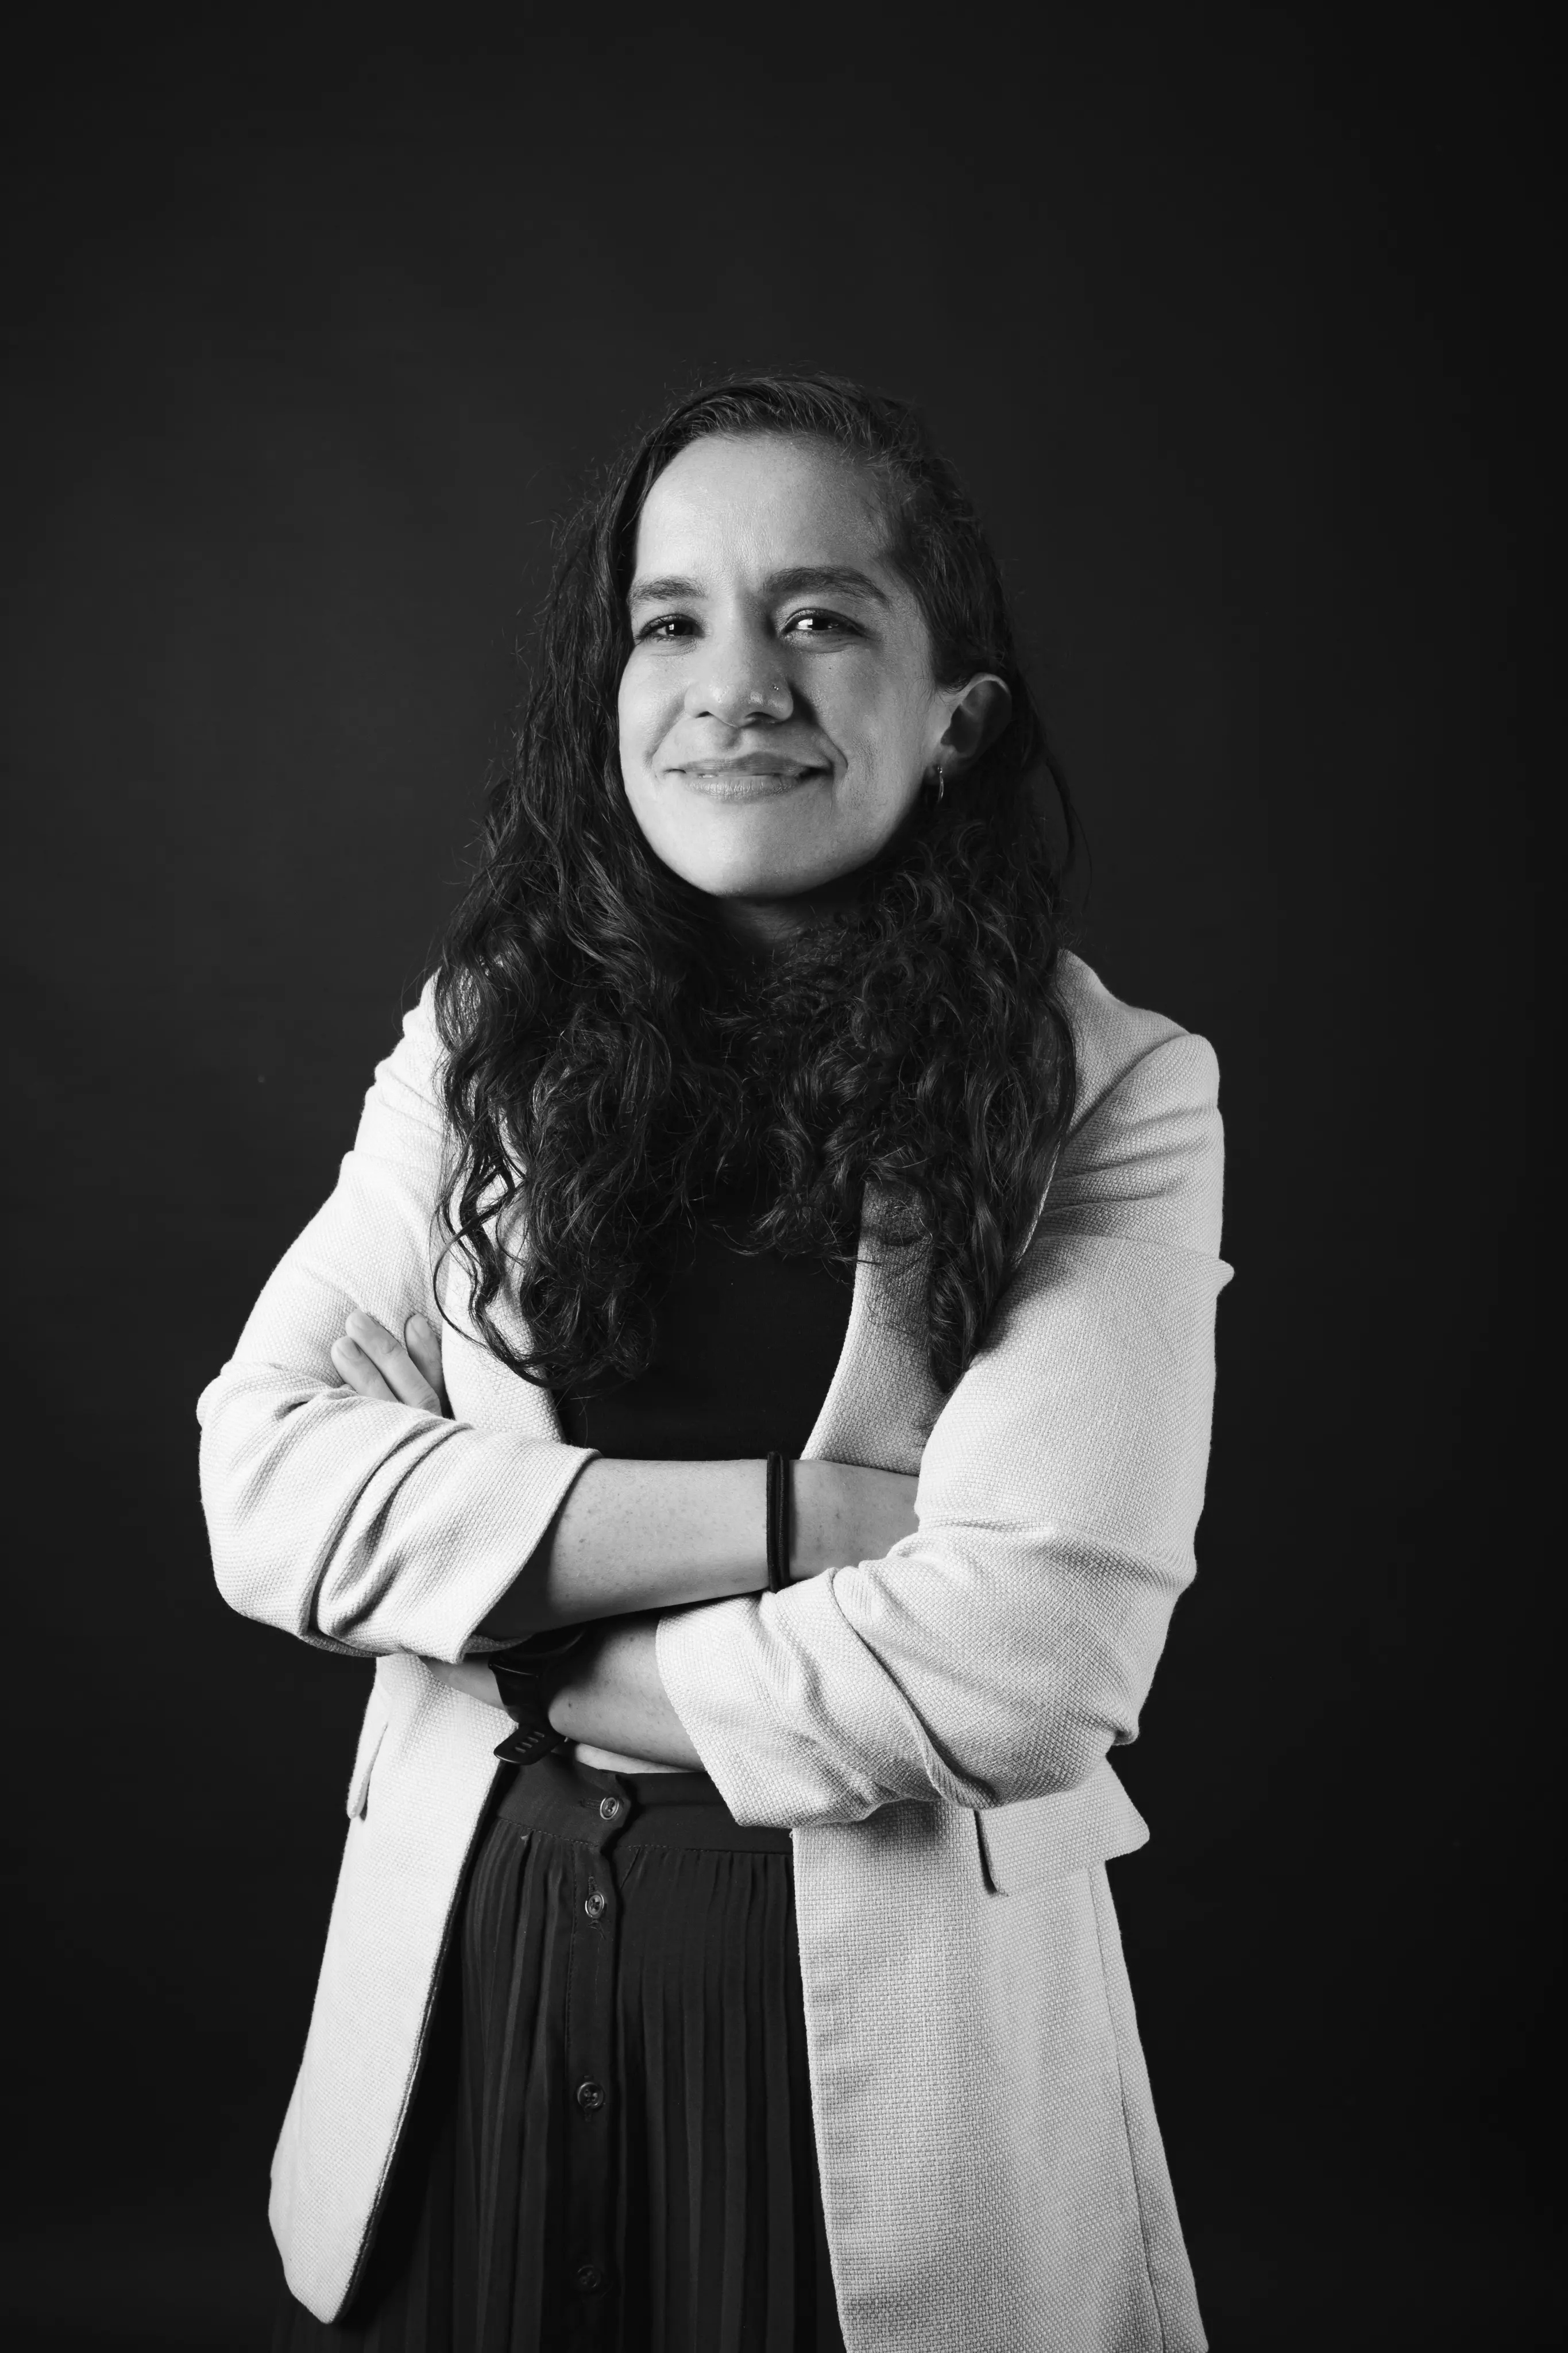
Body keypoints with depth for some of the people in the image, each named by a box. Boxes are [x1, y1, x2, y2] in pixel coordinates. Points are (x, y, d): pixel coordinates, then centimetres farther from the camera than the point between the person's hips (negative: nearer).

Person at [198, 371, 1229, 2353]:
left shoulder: (1108, 1100, -10)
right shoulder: (485, 1048, 0)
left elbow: (1037, 1650, -18)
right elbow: (264, 1474, -9)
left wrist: (543, 1667, -10)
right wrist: (776, 1514, -18)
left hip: (896, 2031, -2)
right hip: (461, 1990, 3)